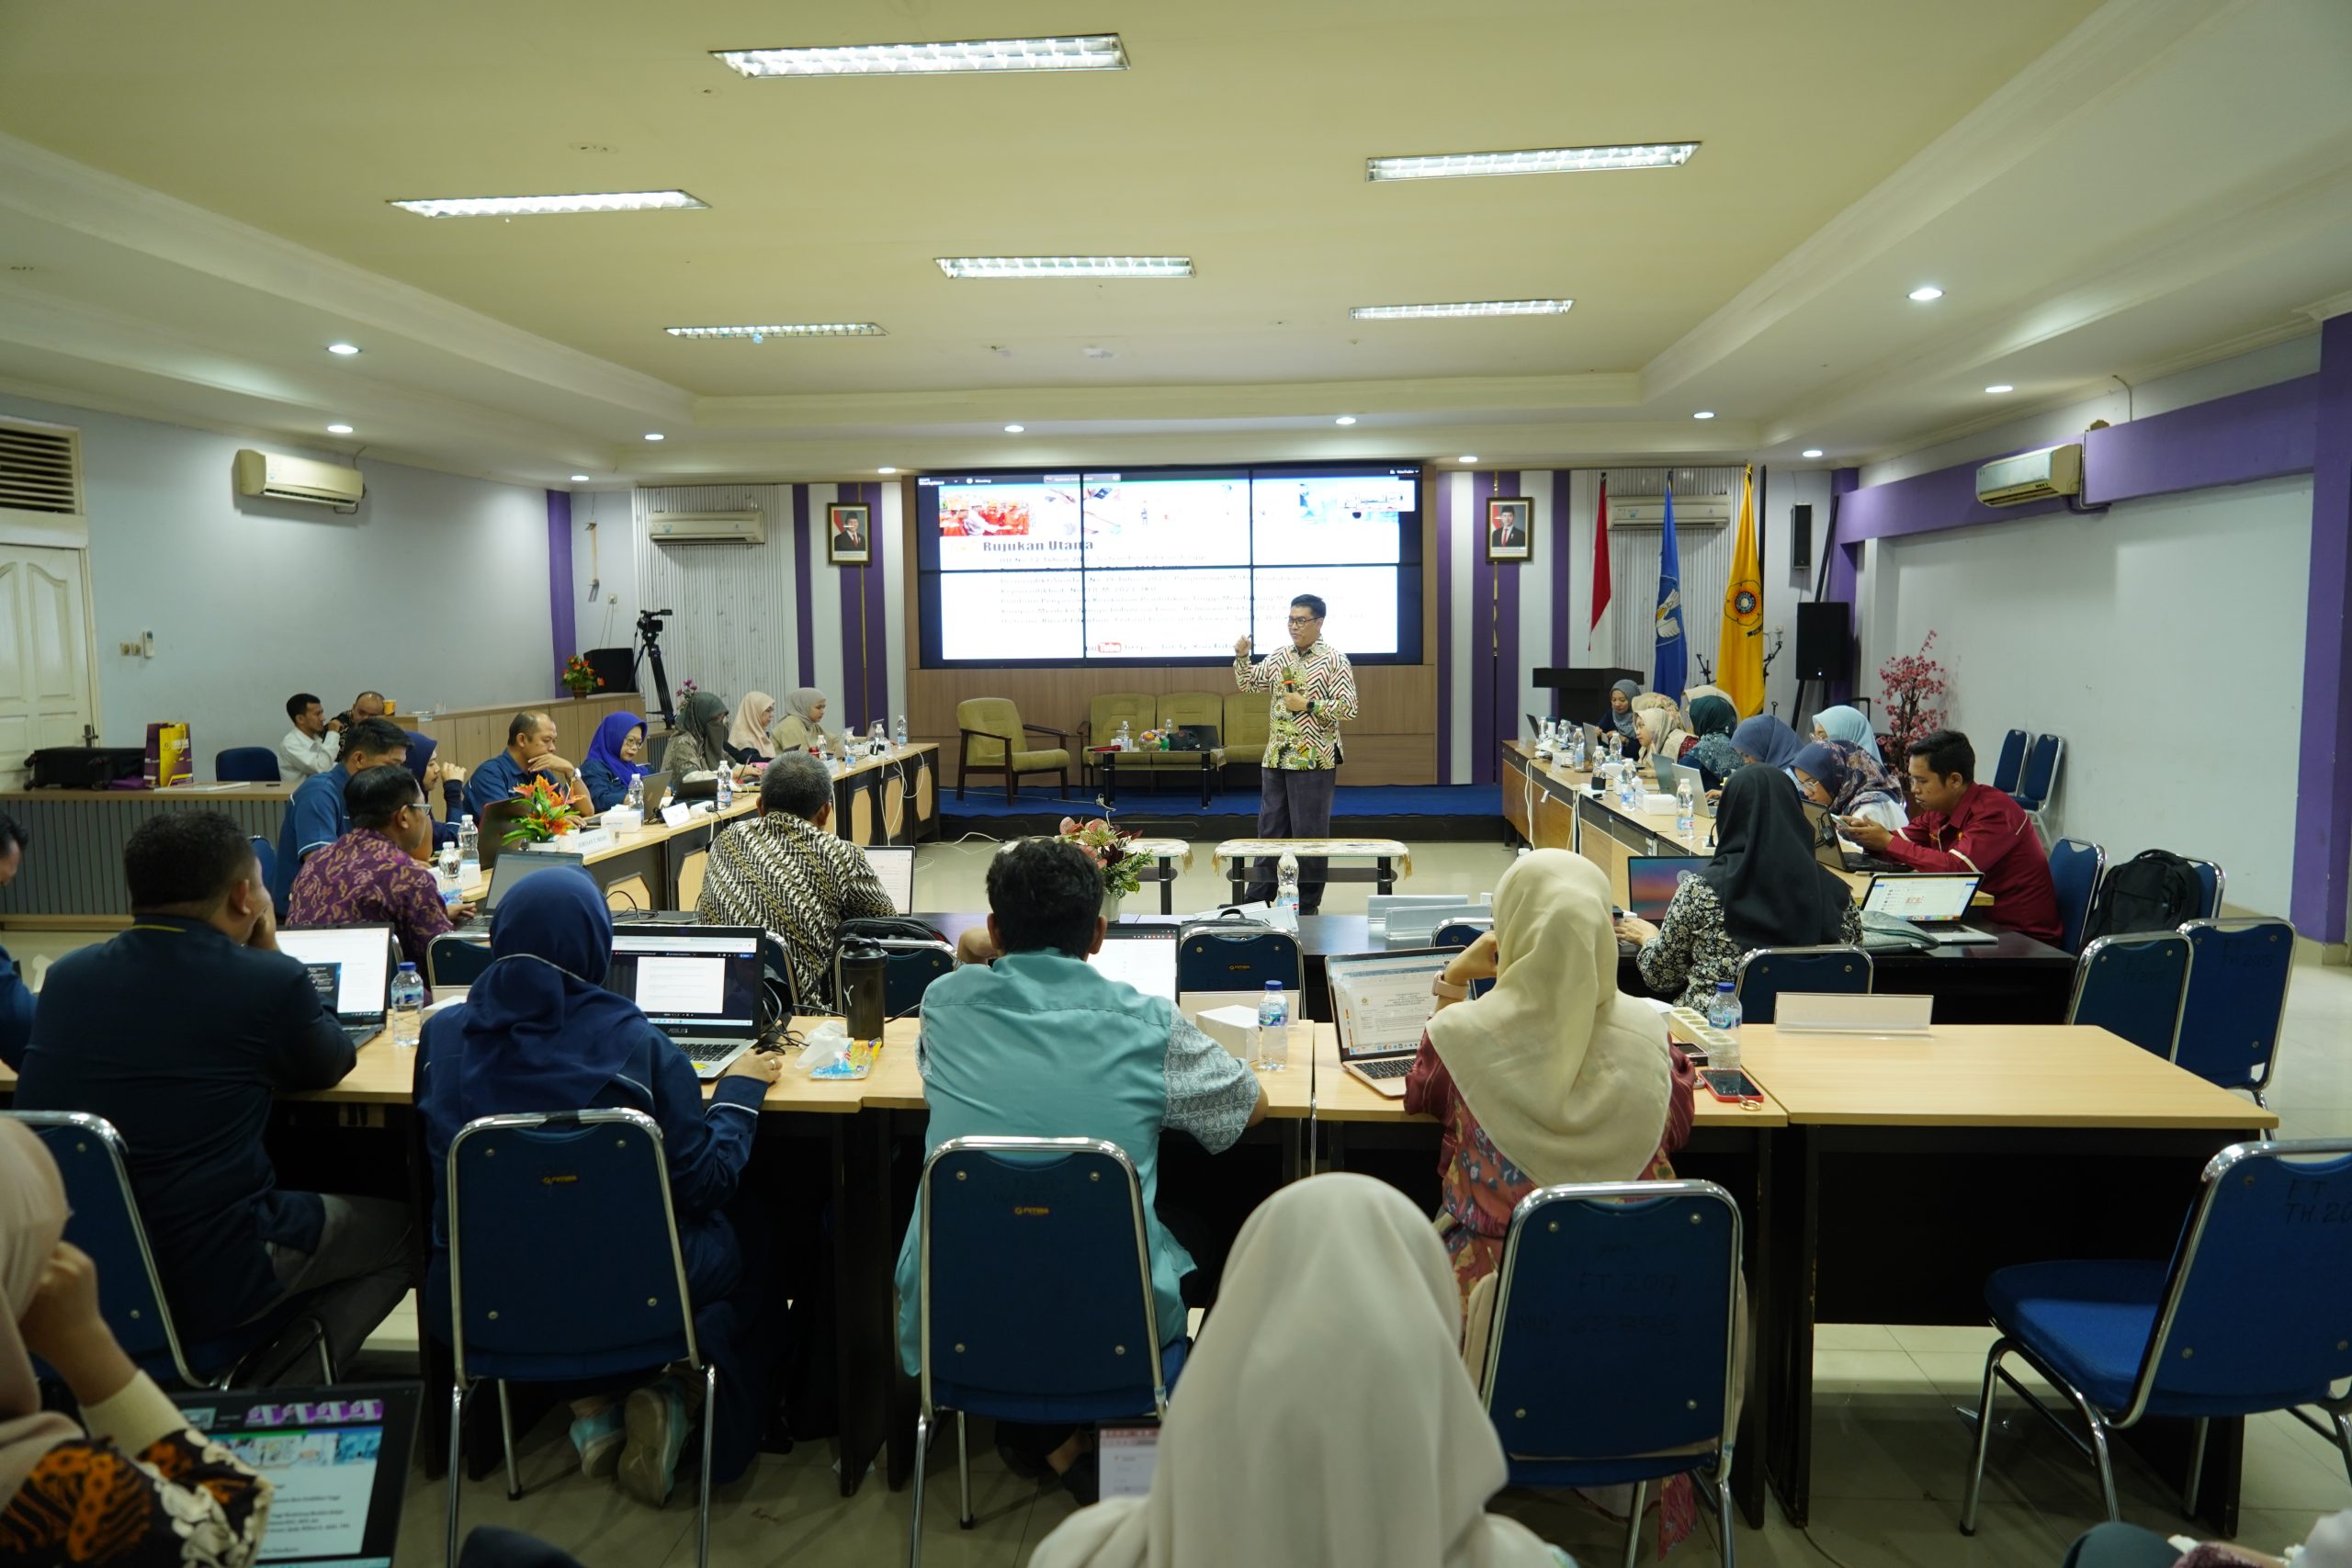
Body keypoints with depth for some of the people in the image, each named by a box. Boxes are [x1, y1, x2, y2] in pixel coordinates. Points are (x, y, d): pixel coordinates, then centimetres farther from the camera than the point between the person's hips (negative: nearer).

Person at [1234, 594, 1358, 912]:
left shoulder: (1334, 660, -6)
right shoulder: (1280, 657, 10)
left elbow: (1348, 708, -11)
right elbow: (1248, 683, 20)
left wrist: (1308, 705, -17)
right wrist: (1242, 657, 2)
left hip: (1313, 761, -6)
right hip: (1276, 758, 6)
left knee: (1310, 833, 1)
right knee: (1270, 829, 11)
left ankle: (1308, 904, 12)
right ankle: (1258, 898, 19)